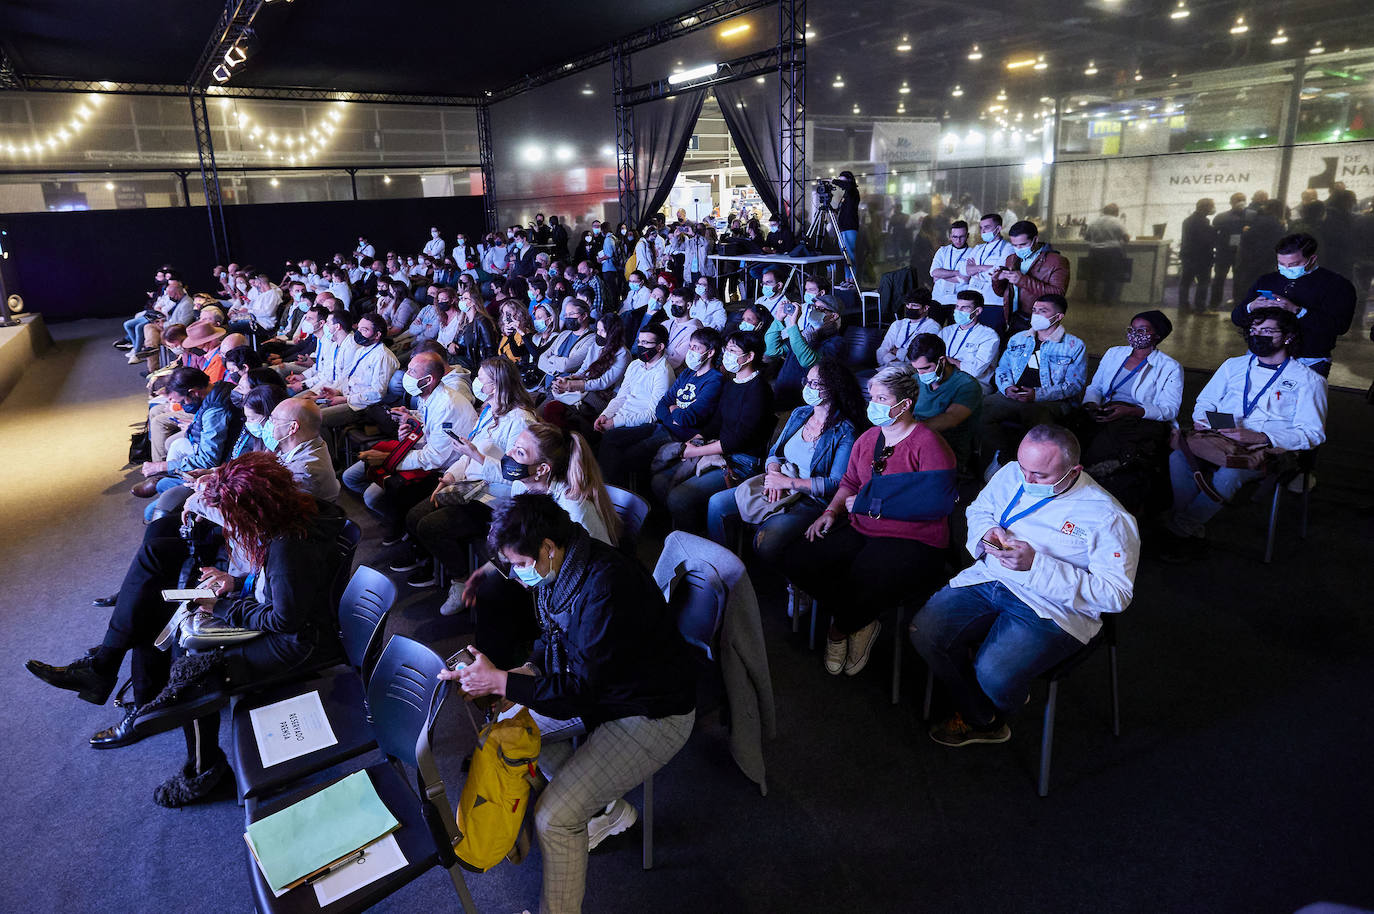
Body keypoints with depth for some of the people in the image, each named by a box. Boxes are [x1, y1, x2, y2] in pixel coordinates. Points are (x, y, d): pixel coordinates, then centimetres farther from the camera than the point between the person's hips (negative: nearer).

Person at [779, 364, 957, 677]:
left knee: (859, 588, -31)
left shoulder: (929, 444, -8)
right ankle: (860, 622, 4)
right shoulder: (867, 439, 16)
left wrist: (869, 503, -15)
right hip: (859, 530, 7)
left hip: (912, 540, -7)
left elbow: (935, 503, -18)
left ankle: (840, 629, 10)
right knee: (796, 561, -15)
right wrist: (831, 511, 3)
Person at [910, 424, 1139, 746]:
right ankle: (984, 719, 8)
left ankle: (976, 718, 13)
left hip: (1050, 607, -5)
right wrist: (987, 532, -4)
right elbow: (978, 509, 23)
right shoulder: (1012, 474, 4)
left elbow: (1116, 594, -17)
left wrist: (1036, 565, -26)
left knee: (994, 674, -29)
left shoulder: (1107, 517, -13)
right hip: (989, 579, 6)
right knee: (923, 632, -15)